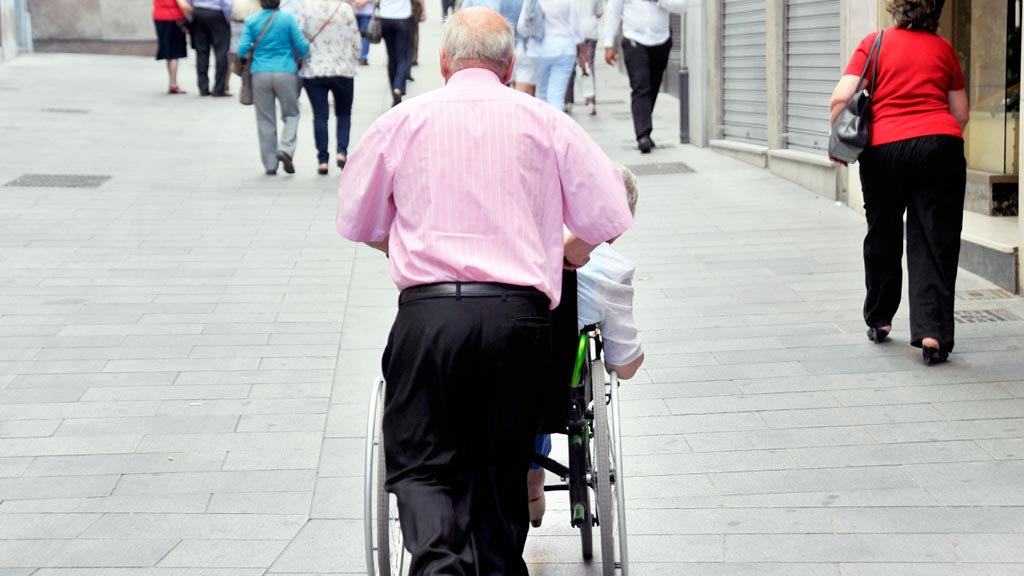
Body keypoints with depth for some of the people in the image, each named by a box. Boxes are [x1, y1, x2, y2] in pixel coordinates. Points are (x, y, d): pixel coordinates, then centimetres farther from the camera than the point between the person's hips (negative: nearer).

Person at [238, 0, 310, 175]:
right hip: (286, 73, -1)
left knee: (265, 120, 8)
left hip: (260, 74, 1)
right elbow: (301, 46, -3)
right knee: (291, 114, 14)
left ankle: (270, 165, 9)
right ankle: (285, 149, -8)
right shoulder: (288, 18, -2)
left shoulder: (251, 21, 2)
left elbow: (242, 50, -2)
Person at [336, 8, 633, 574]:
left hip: (427, 312, -1)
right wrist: (565, 253, 28)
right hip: (520, 314, 1)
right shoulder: (546, 122, 10)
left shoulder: (400, 121, 11)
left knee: (422, 463, 5)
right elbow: (610, 218, 8)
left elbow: (356, 222, 21)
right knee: (501, 469, 11)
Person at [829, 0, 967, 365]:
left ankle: (878, 321, 30)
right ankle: (932, 332, -7)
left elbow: (841, 98, -3)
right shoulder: (944, 49, 11)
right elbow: (961, 113, 13)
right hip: (940, 145, 0)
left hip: (883, 149, 0)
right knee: (935, 242, 3)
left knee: (882, 238, 17)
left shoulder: (874, 43, 6)